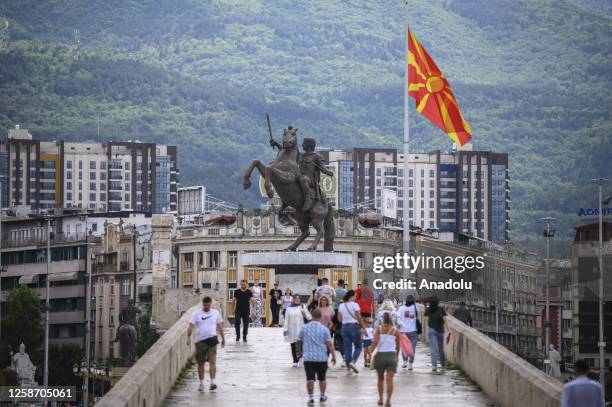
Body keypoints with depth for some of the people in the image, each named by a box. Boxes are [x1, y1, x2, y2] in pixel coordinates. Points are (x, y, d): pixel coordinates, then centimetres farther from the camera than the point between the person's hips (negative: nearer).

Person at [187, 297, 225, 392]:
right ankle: (201, 383, 15)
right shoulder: (196, 314, 5)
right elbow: (191, 326, -2)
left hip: (212, 340, 0)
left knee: (212, 361, -12)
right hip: (200, 341, 0)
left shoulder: (215, 313, 10)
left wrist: (223, 338, 20)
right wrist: (188, 337, -15)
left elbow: (220, 326, 18)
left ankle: (212, 382, -17)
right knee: (200, 363, 5)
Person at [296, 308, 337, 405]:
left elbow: (299, 340, 12)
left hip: (308, 357, 0)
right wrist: (333, 355, -4)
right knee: (322, 378, 15)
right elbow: (329, 343, -10)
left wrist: (299, 351, 30)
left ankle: (311, 397, -12)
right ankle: (322, 396, 27)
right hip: (322, 357, 0)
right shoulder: (324, 329, -5)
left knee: (310, 378, -3)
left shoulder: (305, 328, 1)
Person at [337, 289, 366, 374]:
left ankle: (348, 368, 6)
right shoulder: (354, 305, -8)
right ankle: (353, 362, -16)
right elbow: (359, 318, -10)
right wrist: (364, 327, -2)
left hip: (344, 327, 5)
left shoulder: (341, 306, 8)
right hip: (354, 326, -5)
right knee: (358, 347, 7)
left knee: (347, 349, 8)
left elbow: (339, 319, 10)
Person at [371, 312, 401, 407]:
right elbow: (398, 347, 11)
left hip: (380, 355, 0)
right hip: (392, 355, 0)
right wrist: (396, 356, 26)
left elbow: (375, 342, -13)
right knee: (389, 379, -6)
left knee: (381, 378, 20)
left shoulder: (379, 329, 1)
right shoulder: (396, 330, 5)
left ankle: (380, 399, 26)